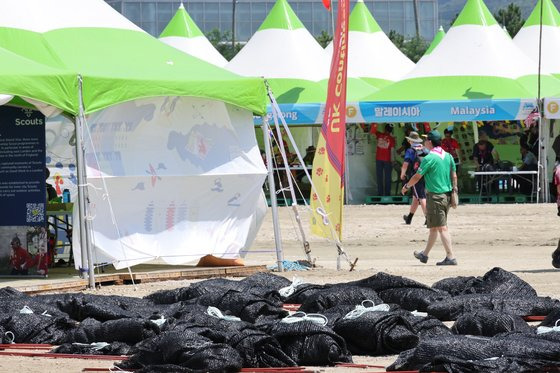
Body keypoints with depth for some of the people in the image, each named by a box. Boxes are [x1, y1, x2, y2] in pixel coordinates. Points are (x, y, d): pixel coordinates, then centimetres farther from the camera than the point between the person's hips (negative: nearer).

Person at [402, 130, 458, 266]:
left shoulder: (429, 159, -14)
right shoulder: (448, 156, 7)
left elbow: (417, 177, -7)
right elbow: (454, 176, 12)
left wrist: (406, 186, 9)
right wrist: (454, 189, 22)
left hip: (435, 196, -8)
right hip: (447, 195, 8)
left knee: (442, 228, -6)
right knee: (434, 227, 18)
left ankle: (451, 257, -10)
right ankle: (425, 254, 31)